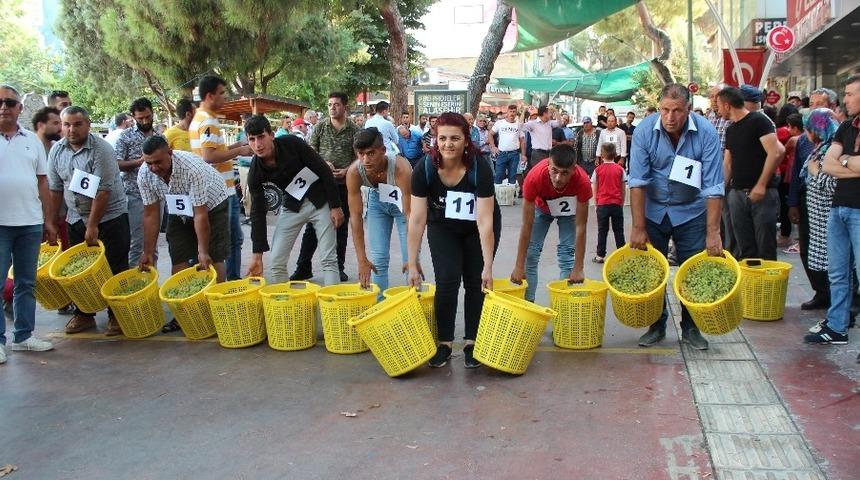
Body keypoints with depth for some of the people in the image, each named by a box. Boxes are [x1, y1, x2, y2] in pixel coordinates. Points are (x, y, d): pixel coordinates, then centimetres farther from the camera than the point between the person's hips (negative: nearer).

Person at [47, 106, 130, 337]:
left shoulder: (101, 149, -16)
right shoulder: (57, 150, 3)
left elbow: (103, 190, -19)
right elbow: (55, 188, 9)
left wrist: (92, 225, -19)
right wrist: (50, 219, 8)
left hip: (109, 217, -6)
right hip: (76, 218, 6)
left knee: (115, 269, -1)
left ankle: (117, 316, 9)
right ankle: (84, 314, 23)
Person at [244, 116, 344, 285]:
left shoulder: (292, 144, -21)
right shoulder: (255, 172, -14)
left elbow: (324, 171, -13)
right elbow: (258, 212, -8)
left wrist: (335, 206, -13)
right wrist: (257, 254, -10)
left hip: (320, 202, -2)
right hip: (292, 206, 3)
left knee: (329, 259, -4)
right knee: (277, 262, -3)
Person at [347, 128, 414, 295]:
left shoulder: (400, 168, -39)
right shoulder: (354, 172, -30)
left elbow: (410, 215, -37)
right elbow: (355, 217, -26)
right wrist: (362, 259, -29)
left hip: (403, 202, -2)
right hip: (377, 201, 3)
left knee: (410, 261, -9)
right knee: (378, 259, 0)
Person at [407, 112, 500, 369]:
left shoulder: (480, 168, -31)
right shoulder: (424, 169, -26)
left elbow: (485, 221, -30)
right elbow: (417, 219, -23)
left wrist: (488, 267, -29)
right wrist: (413, 264, -21)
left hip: (477, 230, -1)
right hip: (443, 228, 1)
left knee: (475, 282, -2)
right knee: (447, 281, -10)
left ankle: (472, 343, 13)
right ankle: (444, 343, 4)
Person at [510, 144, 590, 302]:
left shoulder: (582, 182, -40)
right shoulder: (534, 177, -40)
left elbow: (580, 227, -31)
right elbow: (527, 225, -33)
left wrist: (578, 269, -31)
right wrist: (519, 266, -31)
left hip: (569, 208, 0)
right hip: (541, 207, 0)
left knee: (567, 253, -11)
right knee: (531, 253, -9)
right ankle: (527, 301, 1)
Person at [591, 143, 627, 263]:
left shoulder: (598, 170, -3)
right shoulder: (620, 169, -1)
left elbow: (595, 190, 1)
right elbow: (623, 189, 3)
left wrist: (596, 204, 12)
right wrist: (622, 203, 14)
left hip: (602, 204, -1)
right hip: (617, 204, 1)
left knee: (602, 231, 6)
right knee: (618, 230, 9)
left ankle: (600, 256, 6)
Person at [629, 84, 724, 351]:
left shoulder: (706, 133, -18)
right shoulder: (645, 131, -16)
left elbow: (713, 188, -18)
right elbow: (637, 182, -15)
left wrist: (713, 232, -21)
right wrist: (638, 228, -17)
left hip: (691, 212, -1)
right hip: (653, 211, 1)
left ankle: (690, 328, 17)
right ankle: (657, 326, 20)